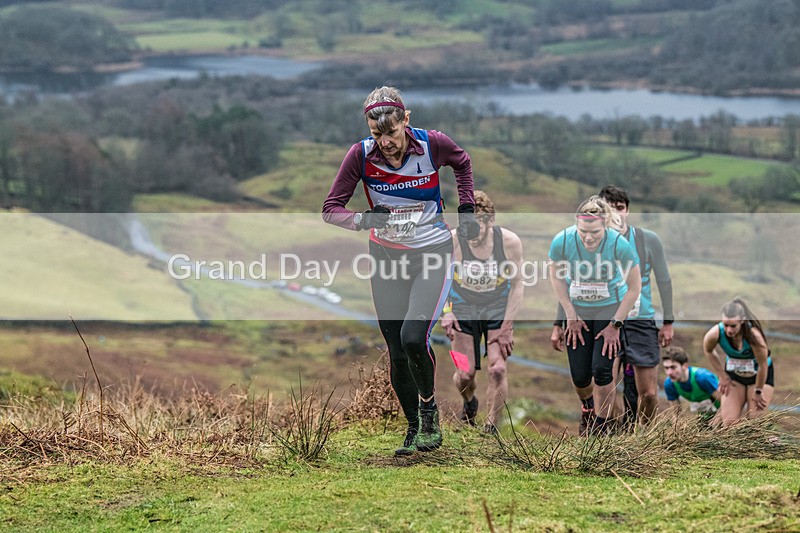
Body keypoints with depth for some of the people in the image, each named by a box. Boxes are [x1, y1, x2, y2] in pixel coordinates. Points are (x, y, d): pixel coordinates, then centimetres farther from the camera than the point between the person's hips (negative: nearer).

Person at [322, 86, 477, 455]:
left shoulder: (433, 144, -16)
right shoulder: (361, 155, -14)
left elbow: (462, 162, 8)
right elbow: (331, 208, -10)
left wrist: (467, 210, 4)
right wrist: (363, 220, -30)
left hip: (432, 255, -2)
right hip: (387, 258, 2)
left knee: (413, 337, -21)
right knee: (396, 352, 3)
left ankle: (428, 406, 6)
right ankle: (414, 429, 21)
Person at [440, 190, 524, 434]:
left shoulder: (510, 242, -20)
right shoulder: (451, 242, -22)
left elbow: (517, 284, -8)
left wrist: (507, 327, -11)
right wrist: (445, 312, -18)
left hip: (498, 309, 0)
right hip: (463, 309, 0)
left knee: (497, 368, -16)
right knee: (465, 373, -3)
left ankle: (491, 428, -1)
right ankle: (469, 401, 34)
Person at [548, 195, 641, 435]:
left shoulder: (620, 245, -28)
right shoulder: (562, 241, -24)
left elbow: (634, 288, -13)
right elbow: (556, 277, -2)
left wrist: (615, 324, -11)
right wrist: (571, 316, -2)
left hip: (610, 309, -2)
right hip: (577, 309, 2)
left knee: (601, 369, -12)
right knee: (579, 376, 1)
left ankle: (601, 425, 11)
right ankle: (587, 403, 38)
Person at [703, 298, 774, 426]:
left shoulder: (753, 335, -38)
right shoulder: (715, 333, -27)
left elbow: (763, 366, -24)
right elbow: (708, 351, -1)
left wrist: (758, 392, -11)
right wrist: (722, 376, 1)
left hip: (760, 375, -3)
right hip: (734, 375, 3)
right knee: (729, 421, -5)